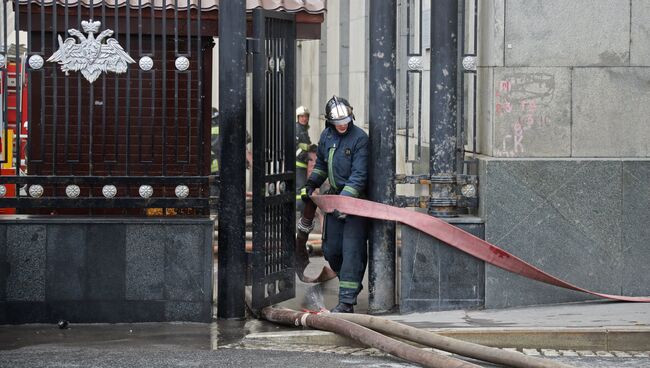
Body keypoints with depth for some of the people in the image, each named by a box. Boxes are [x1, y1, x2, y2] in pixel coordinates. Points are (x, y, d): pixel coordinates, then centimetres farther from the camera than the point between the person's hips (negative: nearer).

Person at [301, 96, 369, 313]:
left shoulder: (360, 138, -14)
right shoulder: (326, 136, 7)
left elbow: (359, 175, -19)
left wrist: (345, 200, -26)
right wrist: (311, 184, 14)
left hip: (356, 199, -7)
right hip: (334, 197, 7)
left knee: (352, 251, -10)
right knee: (331, 250, 11)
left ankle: (347, 301, -11)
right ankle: (351, 284, 35)